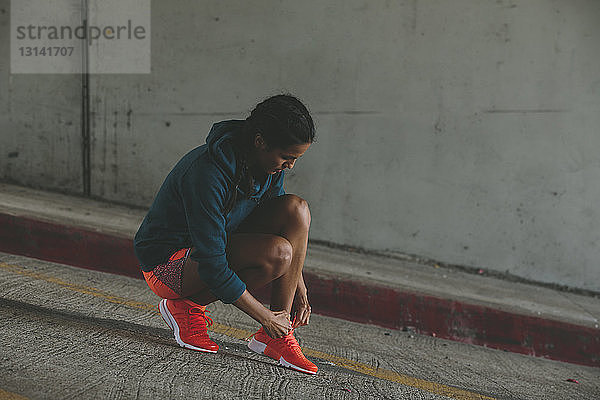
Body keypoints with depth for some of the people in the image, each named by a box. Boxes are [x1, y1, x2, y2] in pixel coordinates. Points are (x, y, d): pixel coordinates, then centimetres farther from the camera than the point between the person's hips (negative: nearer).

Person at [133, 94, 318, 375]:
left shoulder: (270, 165, -5)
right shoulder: (207, 174, -31)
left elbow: (281, 228, 10)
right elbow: (212, 265, -30)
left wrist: (300, 290, 2)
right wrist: (265, 316, -22)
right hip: (166, 262, -8)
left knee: (296, 209, -13)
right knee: (276, 253, -31)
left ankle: (277, 338, -12)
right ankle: (186, 305, -7)